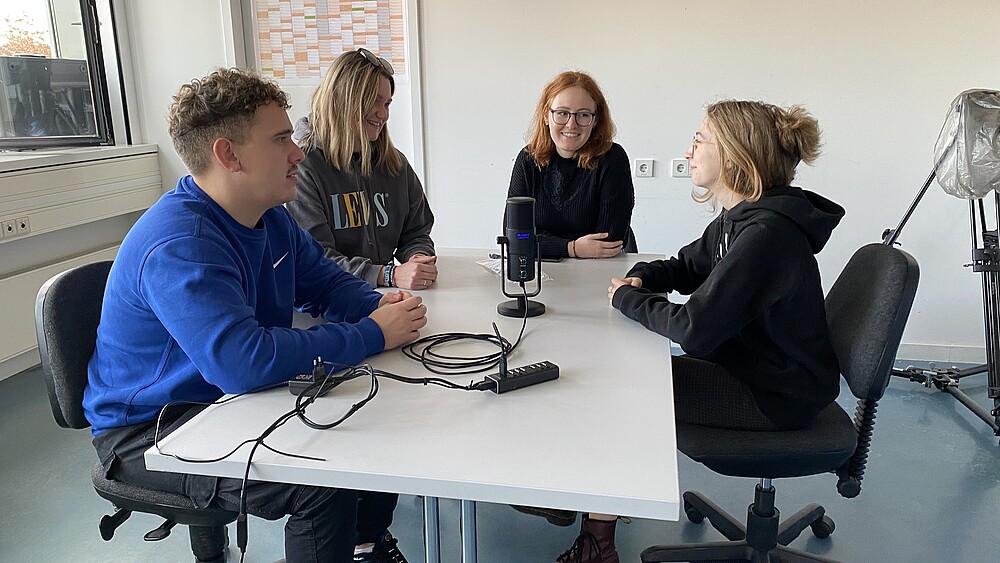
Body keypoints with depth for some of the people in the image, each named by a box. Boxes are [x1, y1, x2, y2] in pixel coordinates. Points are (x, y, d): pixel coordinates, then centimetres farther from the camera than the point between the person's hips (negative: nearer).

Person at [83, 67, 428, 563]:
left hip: (236, 397, 9)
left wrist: (380, 307, -12)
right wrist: (371, 335, -30)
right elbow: (243, 363, -39)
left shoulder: (271, 218, 2)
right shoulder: (180, 245, -28)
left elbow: (326, 282, 11)